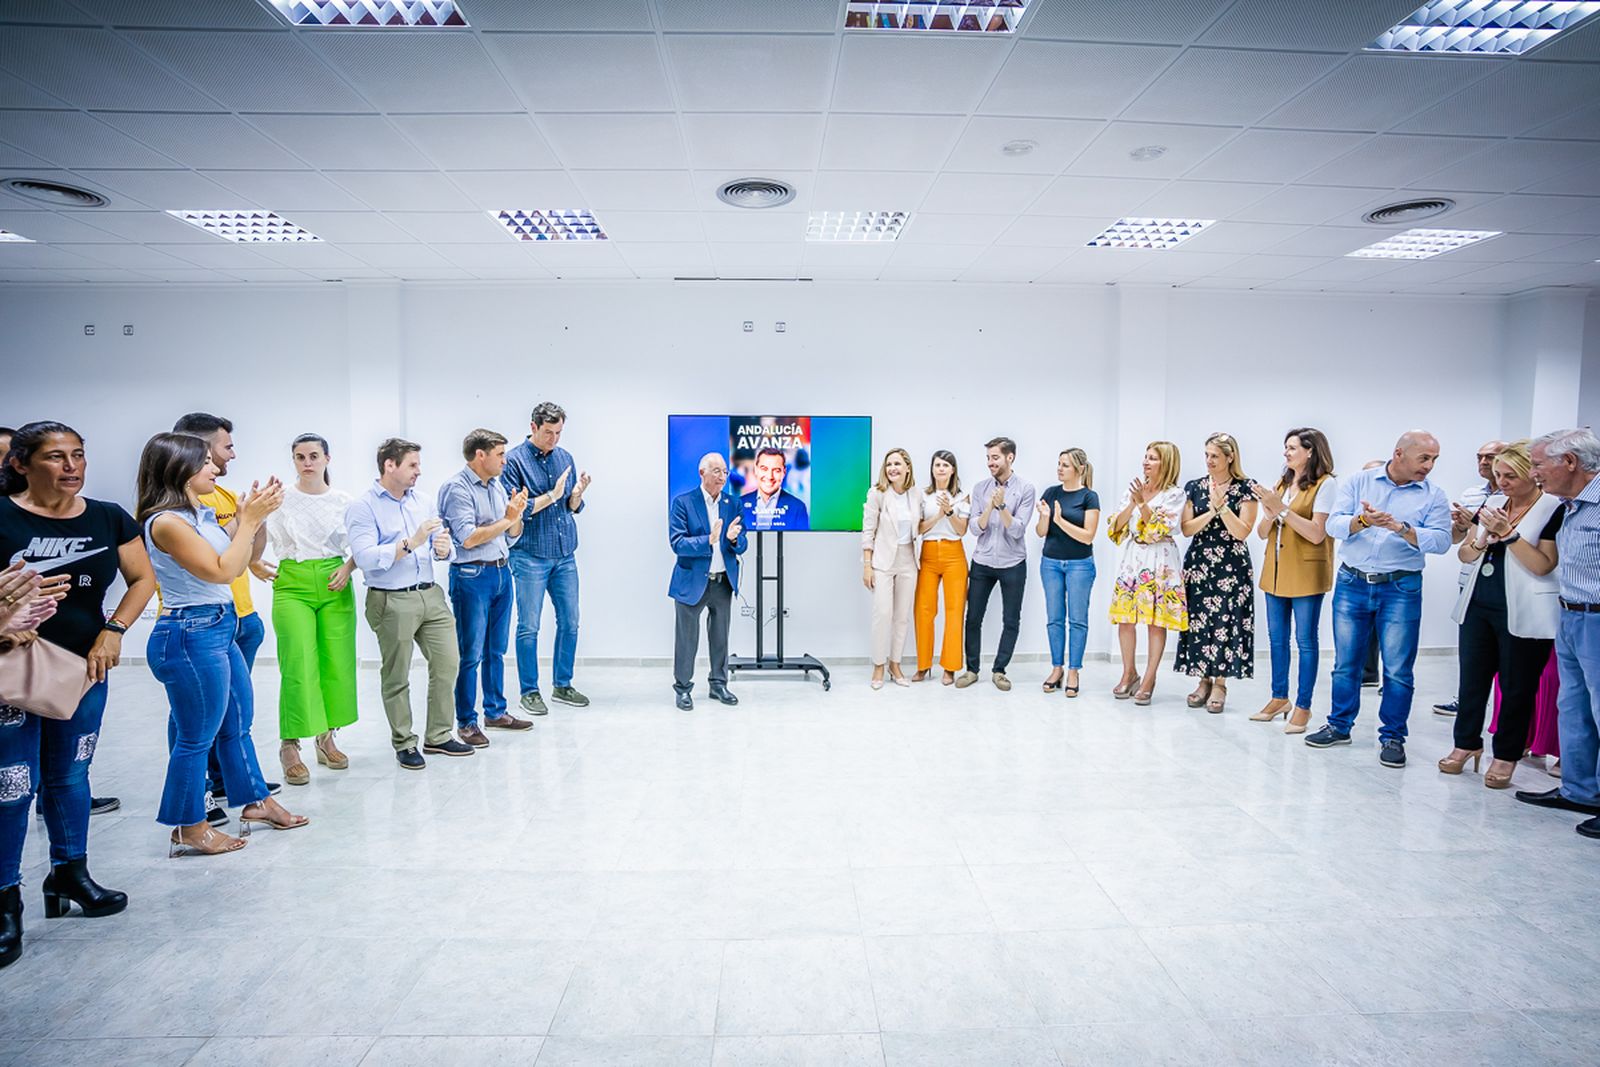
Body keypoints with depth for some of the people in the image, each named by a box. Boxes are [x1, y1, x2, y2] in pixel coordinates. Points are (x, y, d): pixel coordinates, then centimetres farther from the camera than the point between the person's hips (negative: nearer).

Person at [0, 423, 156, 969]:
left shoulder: (108, 519, 0)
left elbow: (143, 579, 5)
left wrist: (113, 631, -7)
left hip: (85, 667, 4)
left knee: (70, 776, 17)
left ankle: (70, 874, 33)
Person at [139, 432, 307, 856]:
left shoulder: (202, 515, 8)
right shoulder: (166, 522, -17)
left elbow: (238, 563, 12)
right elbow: (221, 570, -19)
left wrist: (252, 515, 2)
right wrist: (250, 518, -15)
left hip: (221, 628, 9)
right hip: (191, 634, -9)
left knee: (238, 724, 19)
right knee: (197, 736, 4)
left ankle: (256, 803, 33)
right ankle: (190, 829, 19)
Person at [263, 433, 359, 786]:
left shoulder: (343, 500, 7)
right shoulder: (281, 498, 2)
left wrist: (347, 569, -4)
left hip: (335, 586, 2)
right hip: (293, 585, -2)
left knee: (337, 664, 2)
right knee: (299, 666, -10)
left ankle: (327, 738, 19)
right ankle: (289, 746, 2)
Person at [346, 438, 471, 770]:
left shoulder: (420, 500, 11)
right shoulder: (363, 507, -7)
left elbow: (443, 543, 10)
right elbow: (364, 557, -19)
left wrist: (443, 548, -13)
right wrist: (411, 543, -23)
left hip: (431, 595, 6)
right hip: (392, 602, -6)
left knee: (447, 663, 7)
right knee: (396, 677, 7)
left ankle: (438, 736, 22)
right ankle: (404, 744, 22)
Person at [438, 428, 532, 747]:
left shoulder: (496, 486, 12)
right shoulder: (457, 489, -12)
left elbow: (514, 535, 13)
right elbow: (468, 538, -20)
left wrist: (516, 515, -6)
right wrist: (507, 520, -14)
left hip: (501, 573, 8)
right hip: (472, 577, -7)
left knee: (496, 650, 15)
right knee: (471, 654, 0)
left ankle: (496, 711, 27)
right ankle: (466, 723, 11)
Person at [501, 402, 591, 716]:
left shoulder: (565, 457, 8)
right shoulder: (514, 460, -7)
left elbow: (572, 507, 11)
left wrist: (578, 491, -10)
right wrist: (552, 495, -16)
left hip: (565, 555, 5)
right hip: (530, 557, -5)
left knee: (570, 622, 10)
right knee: (529, 627, 2)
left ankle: (562, 685, 24)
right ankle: (529, 691, 15)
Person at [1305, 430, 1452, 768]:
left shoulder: (1433, 495, 1)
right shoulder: (1358, 482, 1)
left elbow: (1440, 540, -11)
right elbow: (1334, 524, -9)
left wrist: (1401, 528, -24)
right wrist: (1362, 521, -28)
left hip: (1400, 590, -1)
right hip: (1352, 584, 1)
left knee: (1398, 669, 2)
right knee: (1345, 662, 10)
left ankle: (1392, 737, 17)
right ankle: (1339, 726, 24)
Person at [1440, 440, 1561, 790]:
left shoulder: (1553, 510, -8)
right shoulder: (1491, 505, 9)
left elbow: (1543, 566, -16)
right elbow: (1464, 555, 11)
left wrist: (1508, 533, -20)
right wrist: (1482, 541, -9)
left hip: (1523, 614, -6)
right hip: (1478, 607, 6)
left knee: (1517, 687, 5)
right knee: (1472, 679, 12)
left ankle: (1506, 756, 16)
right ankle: (1466, 743, 24)